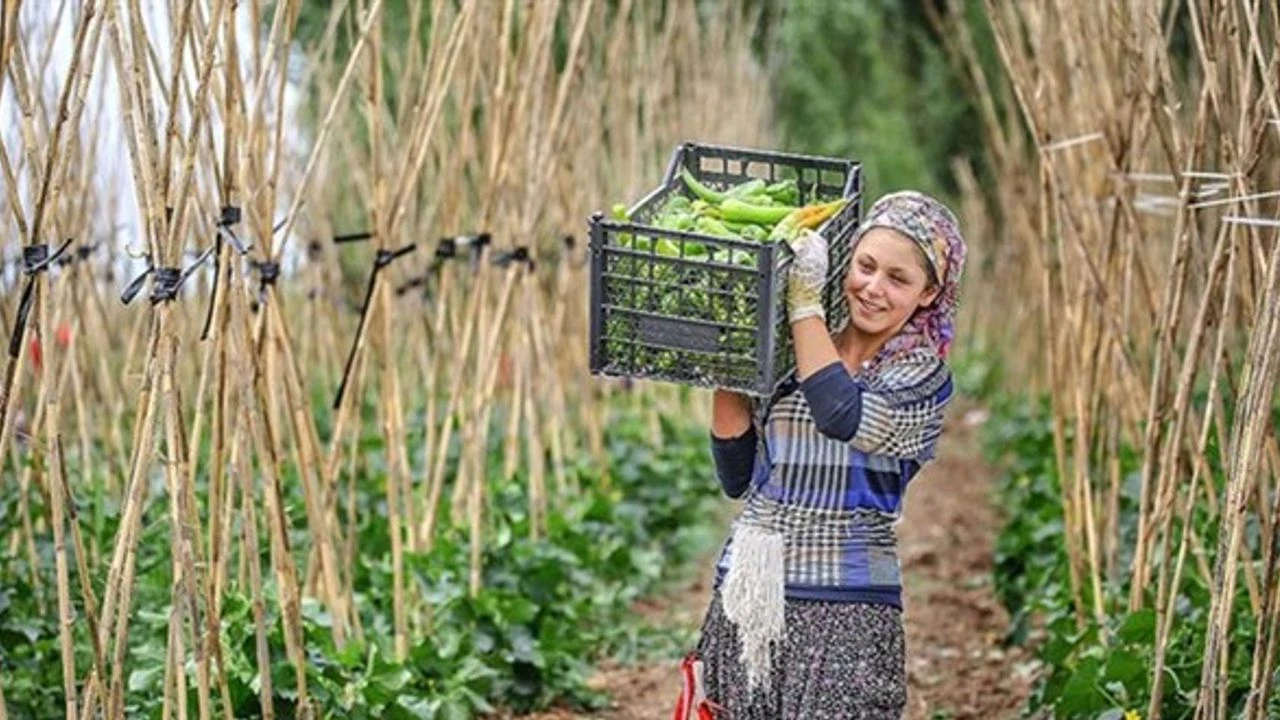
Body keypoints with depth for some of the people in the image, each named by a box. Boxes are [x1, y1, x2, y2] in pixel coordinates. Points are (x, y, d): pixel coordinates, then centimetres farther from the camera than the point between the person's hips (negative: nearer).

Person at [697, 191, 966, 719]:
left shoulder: (923, 375, -2)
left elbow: (842, 415, -23)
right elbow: (737, 478, 7)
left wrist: (805, 302, -15)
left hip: (842, 615, -4)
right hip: (745, 601, 4)